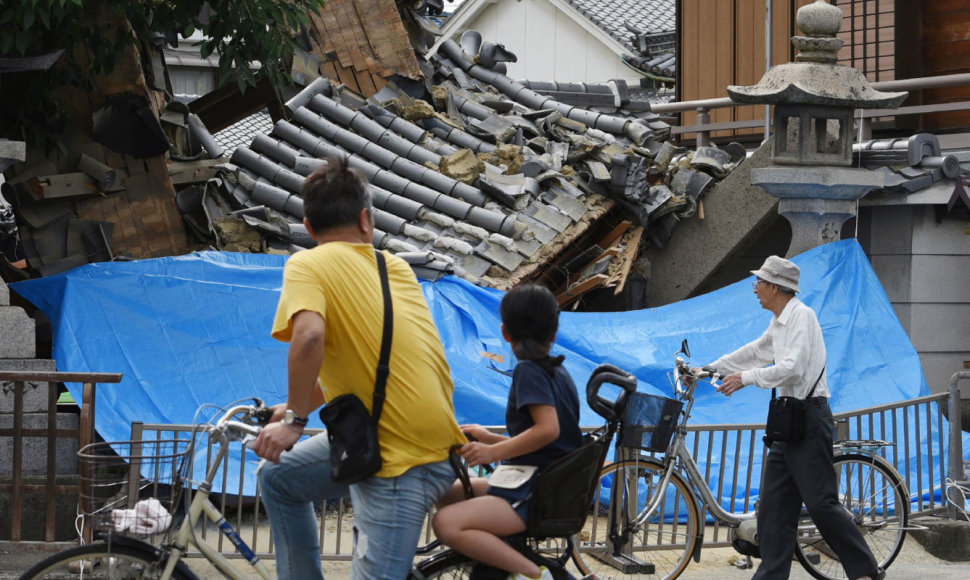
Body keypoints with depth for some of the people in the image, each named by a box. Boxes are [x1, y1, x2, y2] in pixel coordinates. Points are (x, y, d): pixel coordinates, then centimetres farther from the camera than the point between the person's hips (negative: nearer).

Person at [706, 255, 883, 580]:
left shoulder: (802, 316, -12)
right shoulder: (779, 322, 17)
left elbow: (793, 368, -22)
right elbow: (754, 352, 32)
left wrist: (747, 378, -15)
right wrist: (711, 369, 34)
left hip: (810, 418, -10)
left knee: (820, 503, -10)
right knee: (774, 504, 7)